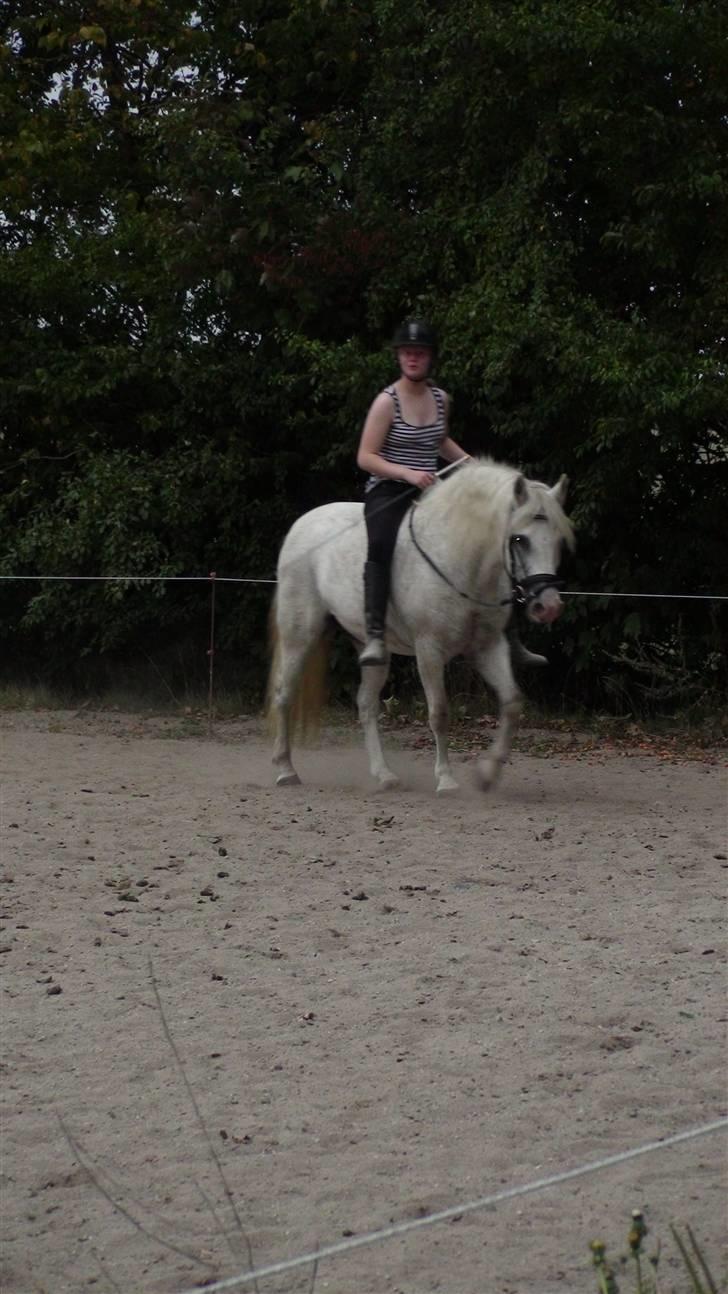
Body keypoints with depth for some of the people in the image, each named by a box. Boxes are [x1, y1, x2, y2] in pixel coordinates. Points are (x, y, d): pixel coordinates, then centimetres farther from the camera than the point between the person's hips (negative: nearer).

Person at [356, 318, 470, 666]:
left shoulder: (441, 399, 10)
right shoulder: (387, 402, -8)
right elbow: (365, 457, -11)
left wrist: (469, 462, 13)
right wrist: (408, 474, -23)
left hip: (428, 491, 6)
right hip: (387, 491, -6)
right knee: (381, 546, -34)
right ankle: (375, 635, -42)